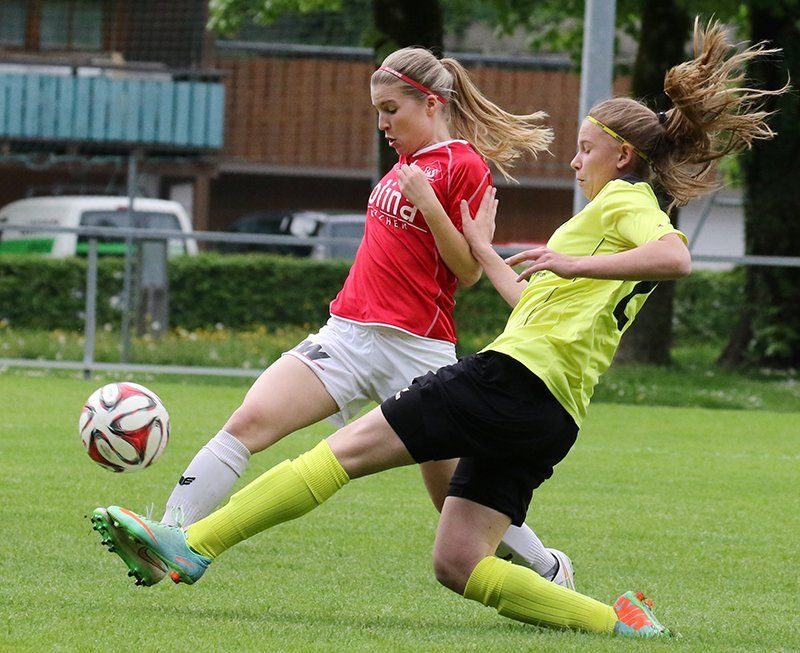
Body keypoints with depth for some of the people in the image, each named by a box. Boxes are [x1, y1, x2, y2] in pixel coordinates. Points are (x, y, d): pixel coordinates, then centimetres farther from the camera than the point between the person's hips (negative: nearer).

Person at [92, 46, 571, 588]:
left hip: (416, 345, -7)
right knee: (248, 422, -14)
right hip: (349, 334, 7)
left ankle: (549, 568, 29)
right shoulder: (409, 161, 17)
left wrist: (426, 200, -21)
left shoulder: (464, 166, -7)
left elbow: (468, 270, -12)